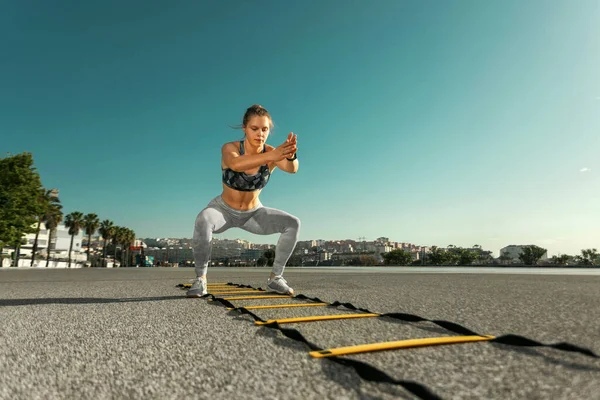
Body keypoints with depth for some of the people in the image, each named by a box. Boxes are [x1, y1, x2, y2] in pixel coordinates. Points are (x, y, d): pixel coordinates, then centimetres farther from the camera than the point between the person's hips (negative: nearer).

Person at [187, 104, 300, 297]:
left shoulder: (272, 152, -21)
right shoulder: (229, 148, -26)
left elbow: (292, 168, -42)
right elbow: (235, 164, -51)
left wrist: (291, 156, -66)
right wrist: (270, 156, -67)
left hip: (252, 213, 3)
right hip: (223, 210, -2)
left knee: (293, 223, -18)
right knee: (203, 220, -37)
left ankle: (275, 278, -5)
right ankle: (200, 279, -18)